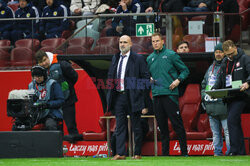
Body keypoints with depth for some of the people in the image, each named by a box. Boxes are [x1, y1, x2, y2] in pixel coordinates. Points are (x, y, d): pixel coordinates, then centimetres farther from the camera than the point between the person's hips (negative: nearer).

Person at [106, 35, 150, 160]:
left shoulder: (138, 59, -3)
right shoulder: (115, 58, 14)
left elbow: (146, 79, -4)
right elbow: (110, 76, 20)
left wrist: (144, 101, -10)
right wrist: (109, 96, 11)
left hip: (132, 97, -5)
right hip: (118, 97, 5)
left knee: (136, 127, 3)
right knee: (120, 126, 2)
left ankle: (137, 153, 8)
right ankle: (120, 153, 2)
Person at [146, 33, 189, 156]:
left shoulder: (171, 55, 1)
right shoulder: (150, 59, 15)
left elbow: (185, 70, 3)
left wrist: (178, 80, -12)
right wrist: (149, 79, 2)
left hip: (170, 93, -5)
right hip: (156, 95, 5)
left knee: (177, 123, -7)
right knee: (162, 125, 7)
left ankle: (184, 151, -4)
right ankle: (165, 152, 11)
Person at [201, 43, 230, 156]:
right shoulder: (211, 67, 22)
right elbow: (204, 84, 27)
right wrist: (203, 97, 15)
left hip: (222, 103, -7)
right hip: (210, 104, 7)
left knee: (227, 130, -10)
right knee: (215, 132, 8)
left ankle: (230, 151, -10)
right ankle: (217, 152, 10)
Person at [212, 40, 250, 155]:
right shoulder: (225, 62, 18)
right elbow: (220, 79, 21)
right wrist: (214, 89, 3)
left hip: (240, 96, -7)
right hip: (229, 97, 7)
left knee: (231, 121, -19)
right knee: (236, 123, 8)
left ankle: (234, 151, -20)